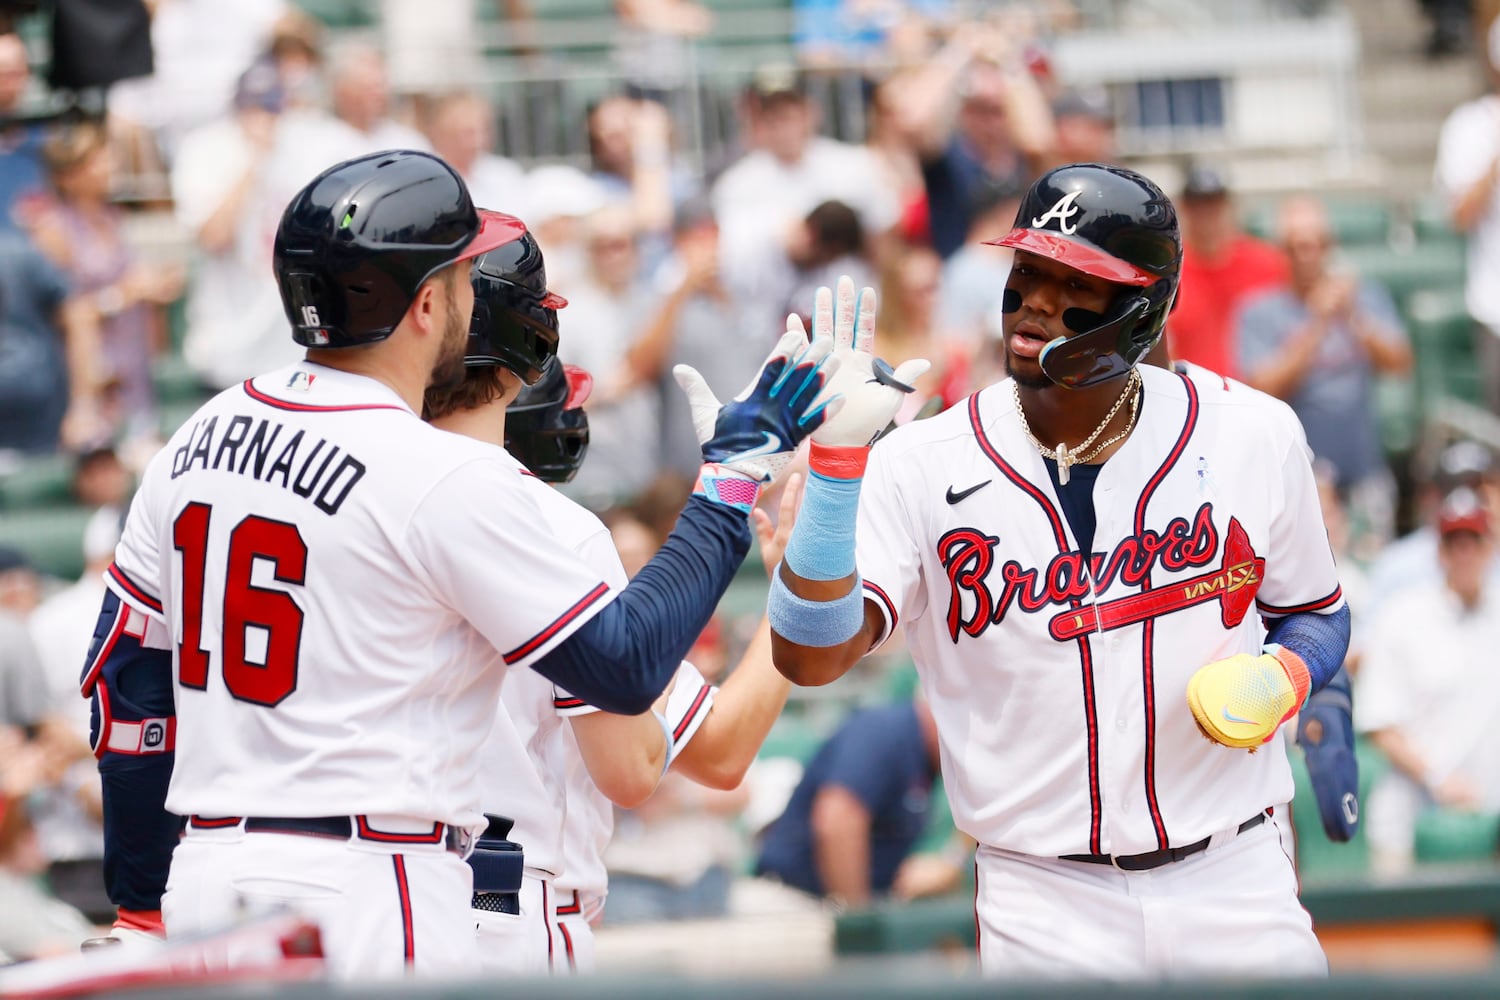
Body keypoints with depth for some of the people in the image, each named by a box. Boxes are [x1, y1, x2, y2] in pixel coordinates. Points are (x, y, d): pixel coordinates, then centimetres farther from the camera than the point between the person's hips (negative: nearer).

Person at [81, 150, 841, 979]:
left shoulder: (200, 439, 10)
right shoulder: (449, 479, -12)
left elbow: (127, 681, 14)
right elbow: (628, 667, -7)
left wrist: (140, 906, 21)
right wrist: (734, 475, 2)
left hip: (204, 874, 7)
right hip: (365, 894, -7)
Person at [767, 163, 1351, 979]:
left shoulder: (1250, 443, -1)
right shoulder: (925, 466, -6)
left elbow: (1317, 614, 14)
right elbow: (809, 658, -17)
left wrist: (1285, 674, -9)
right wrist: (836, 455, -27)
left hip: (1232, 881, 1)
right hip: (1044, 910, -1)